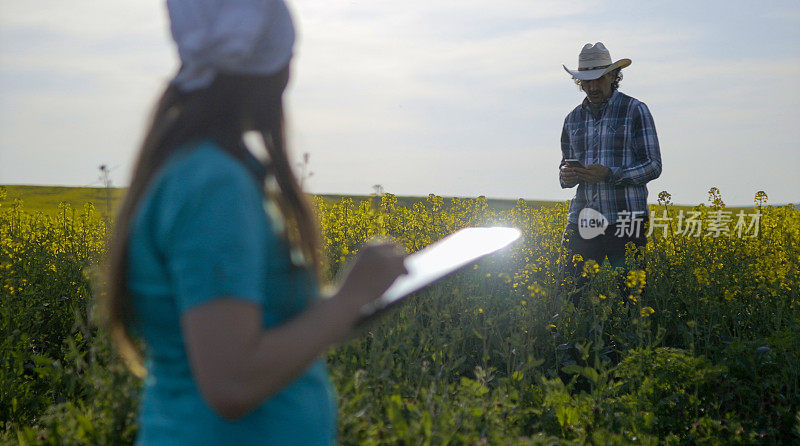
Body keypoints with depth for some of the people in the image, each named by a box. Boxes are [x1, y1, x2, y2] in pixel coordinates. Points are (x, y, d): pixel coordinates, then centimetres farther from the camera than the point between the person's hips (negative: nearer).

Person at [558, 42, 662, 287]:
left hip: (625, 219, -4)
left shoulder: (635, 110, 1)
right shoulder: (573, 119, 15)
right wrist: (566, 176, -2)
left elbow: (654, 166, -3)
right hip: (582, 220, 4)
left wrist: (609, 174, -17)